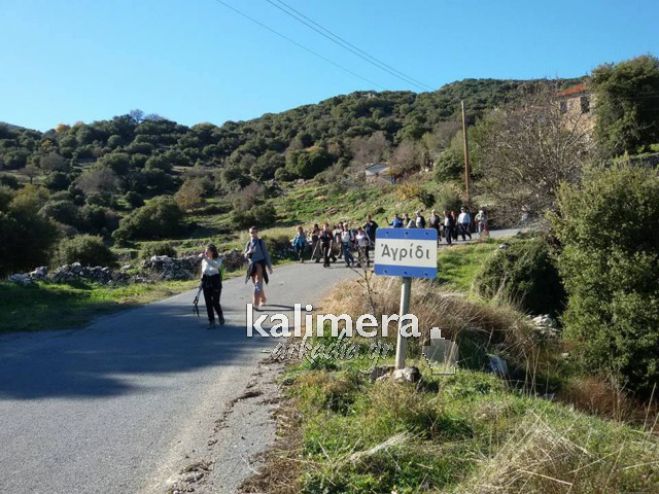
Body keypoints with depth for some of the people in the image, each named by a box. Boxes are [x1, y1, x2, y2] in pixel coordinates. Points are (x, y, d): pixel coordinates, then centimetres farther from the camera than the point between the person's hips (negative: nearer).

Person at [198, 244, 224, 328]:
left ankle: (220, 316, 25)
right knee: (208, 303, 1)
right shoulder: (204, 260, 5)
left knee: (215, 302, -5)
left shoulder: (218, 260, -8)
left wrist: (206, 258, -40)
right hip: (206, 282, 4)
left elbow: (215, 265, -33)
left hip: (215, 281, -4)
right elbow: (203, 272, 13)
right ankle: (211, 321, 11)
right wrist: (201, 283, 10)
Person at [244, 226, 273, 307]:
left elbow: (266, 254, -2)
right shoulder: (248, 244, 9)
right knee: (257, 284, 15)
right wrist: (248, 253, -14)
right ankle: (263, 299, 35)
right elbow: (245, 256, 10)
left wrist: (269, 266, -2)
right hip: (252, 265, 5)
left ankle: (255, 303, -20)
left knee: (258, 284, -15)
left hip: (260, 264, -5)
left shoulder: (261, 242, -3)